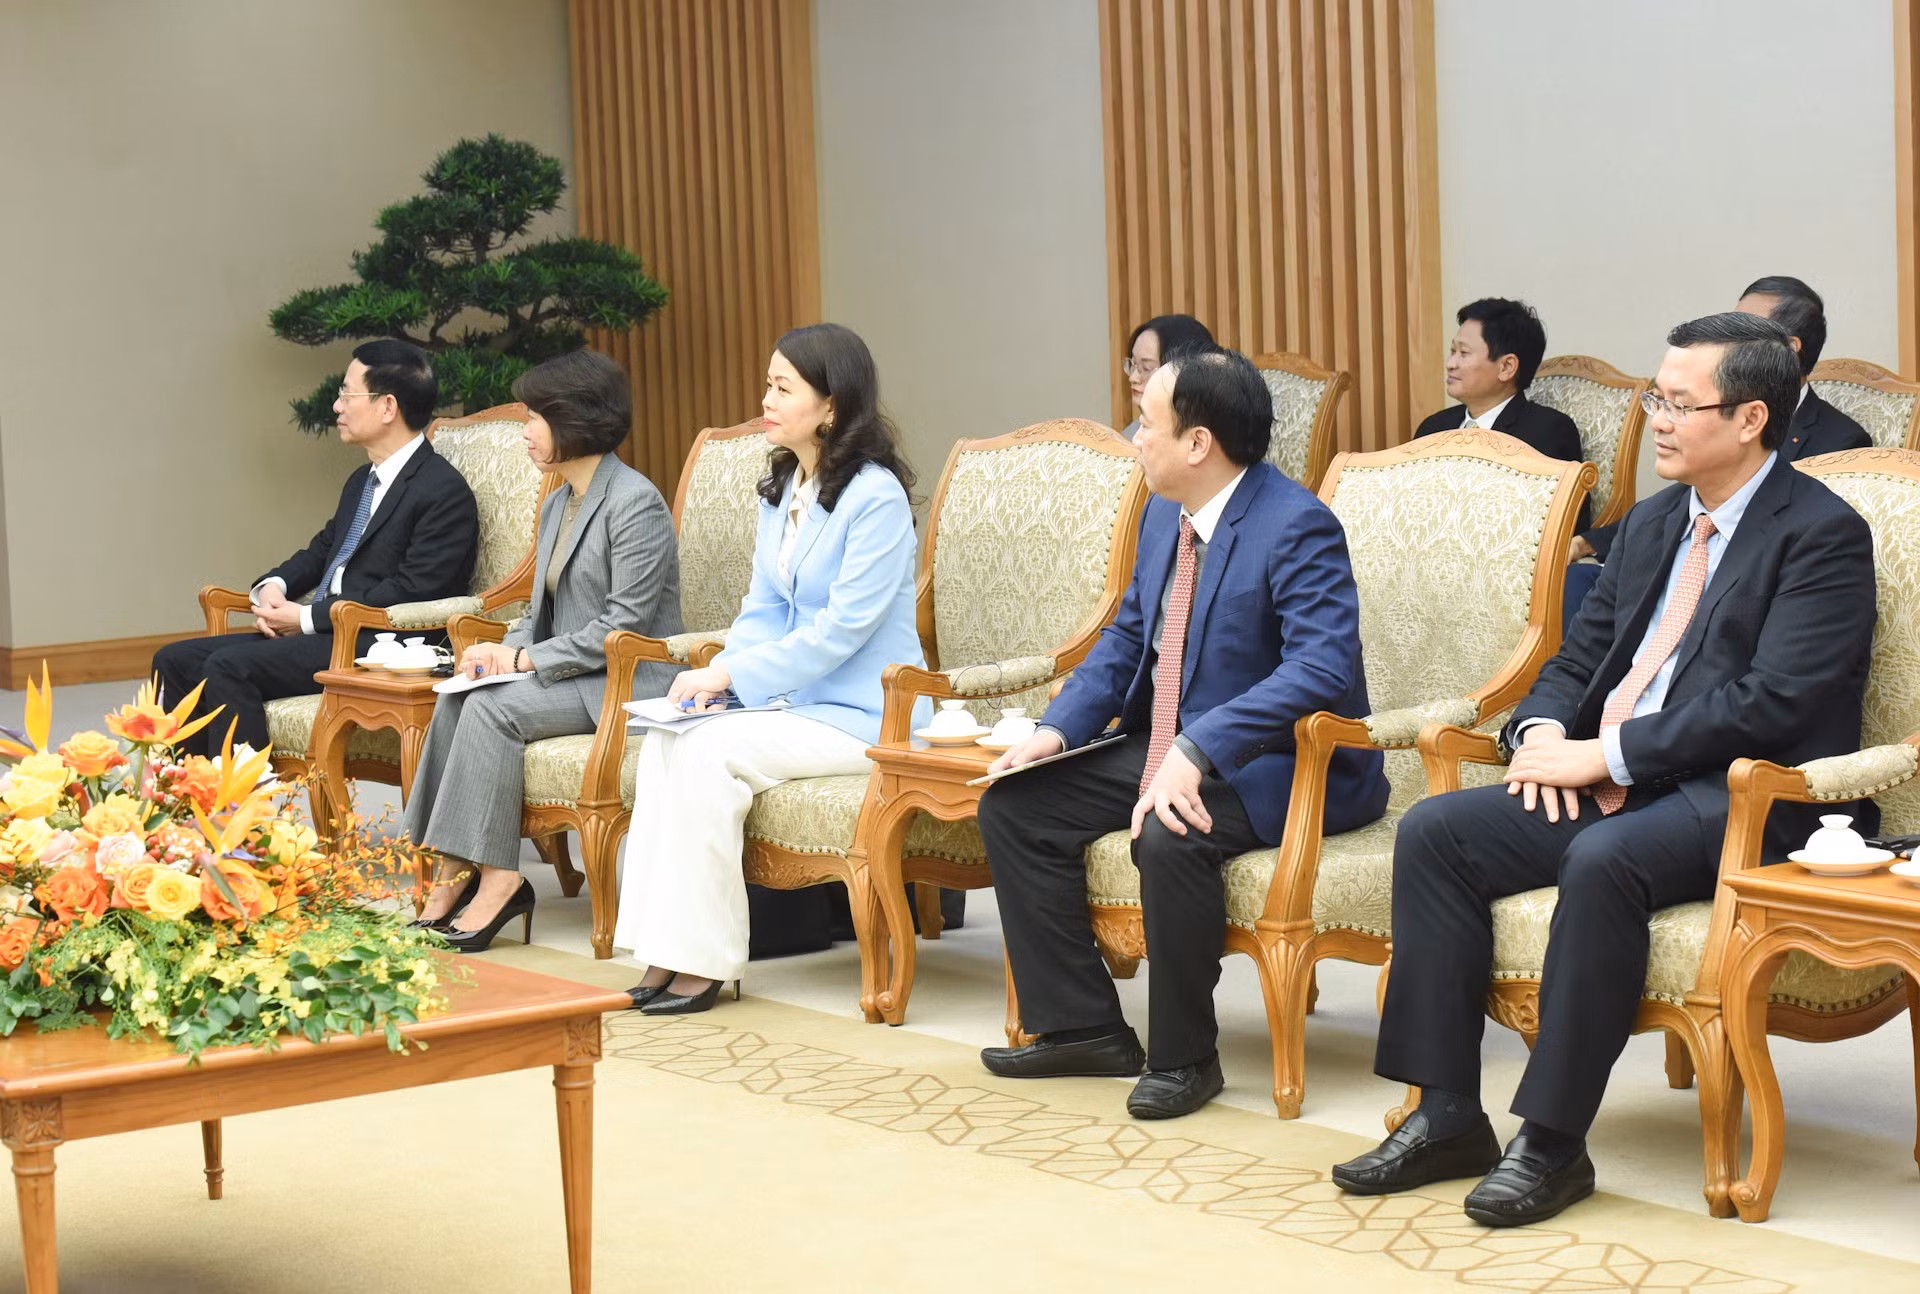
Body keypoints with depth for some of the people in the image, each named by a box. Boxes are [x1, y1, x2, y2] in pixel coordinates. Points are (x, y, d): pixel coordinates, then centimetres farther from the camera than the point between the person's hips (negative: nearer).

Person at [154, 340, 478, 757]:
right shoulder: (362, 481, 21)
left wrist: (309, 618, -15)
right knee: (175, 661, -2)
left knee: (228, 667, -27)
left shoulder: (445, 492, -10)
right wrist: (273, 586, 6)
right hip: (324, 631, 10)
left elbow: (412, 591, -18)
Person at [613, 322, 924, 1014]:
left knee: (712, 749, -26)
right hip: (793, 695, 8)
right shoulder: (780, 489, 13)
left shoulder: (875, 496, -15)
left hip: (861, 711, -8)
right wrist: (720, 676, -7)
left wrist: (733, 675, -19)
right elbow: (765, 608, 13)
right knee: (664, 742, -17)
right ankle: (668, 956, -19)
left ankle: (704, 959, -18)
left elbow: (842, 629, -19)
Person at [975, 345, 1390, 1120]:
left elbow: (1323, 667, -31)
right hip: (1163, 751, 9)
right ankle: (1083, 1028, 7)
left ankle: (1184, 1057, -15)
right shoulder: (1163, 516, 8)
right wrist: (1059, 729, -2)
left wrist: (1196, 752, -37)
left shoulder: (1295, 526, -20)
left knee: (1169, 837, -36)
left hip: (1272, 766, -9)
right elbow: (1125, 638, 16)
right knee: (1013, 805, 1)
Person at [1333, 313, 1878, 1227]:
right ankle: (1446, 1116, -8)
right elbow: (1582, 655, 21)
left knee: (1603, 862, -37)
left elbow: (1772, 704, -18)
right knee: (1432, 832, -10)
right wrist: (1544, 731, -3)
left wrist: (1607, 753, -19)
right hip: (1611, 780, 8)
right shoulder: (1653, 523, 18)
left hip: (1746, 801, -8)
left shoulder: (1821, 534, -7)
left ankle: (1552, 1142, -26)